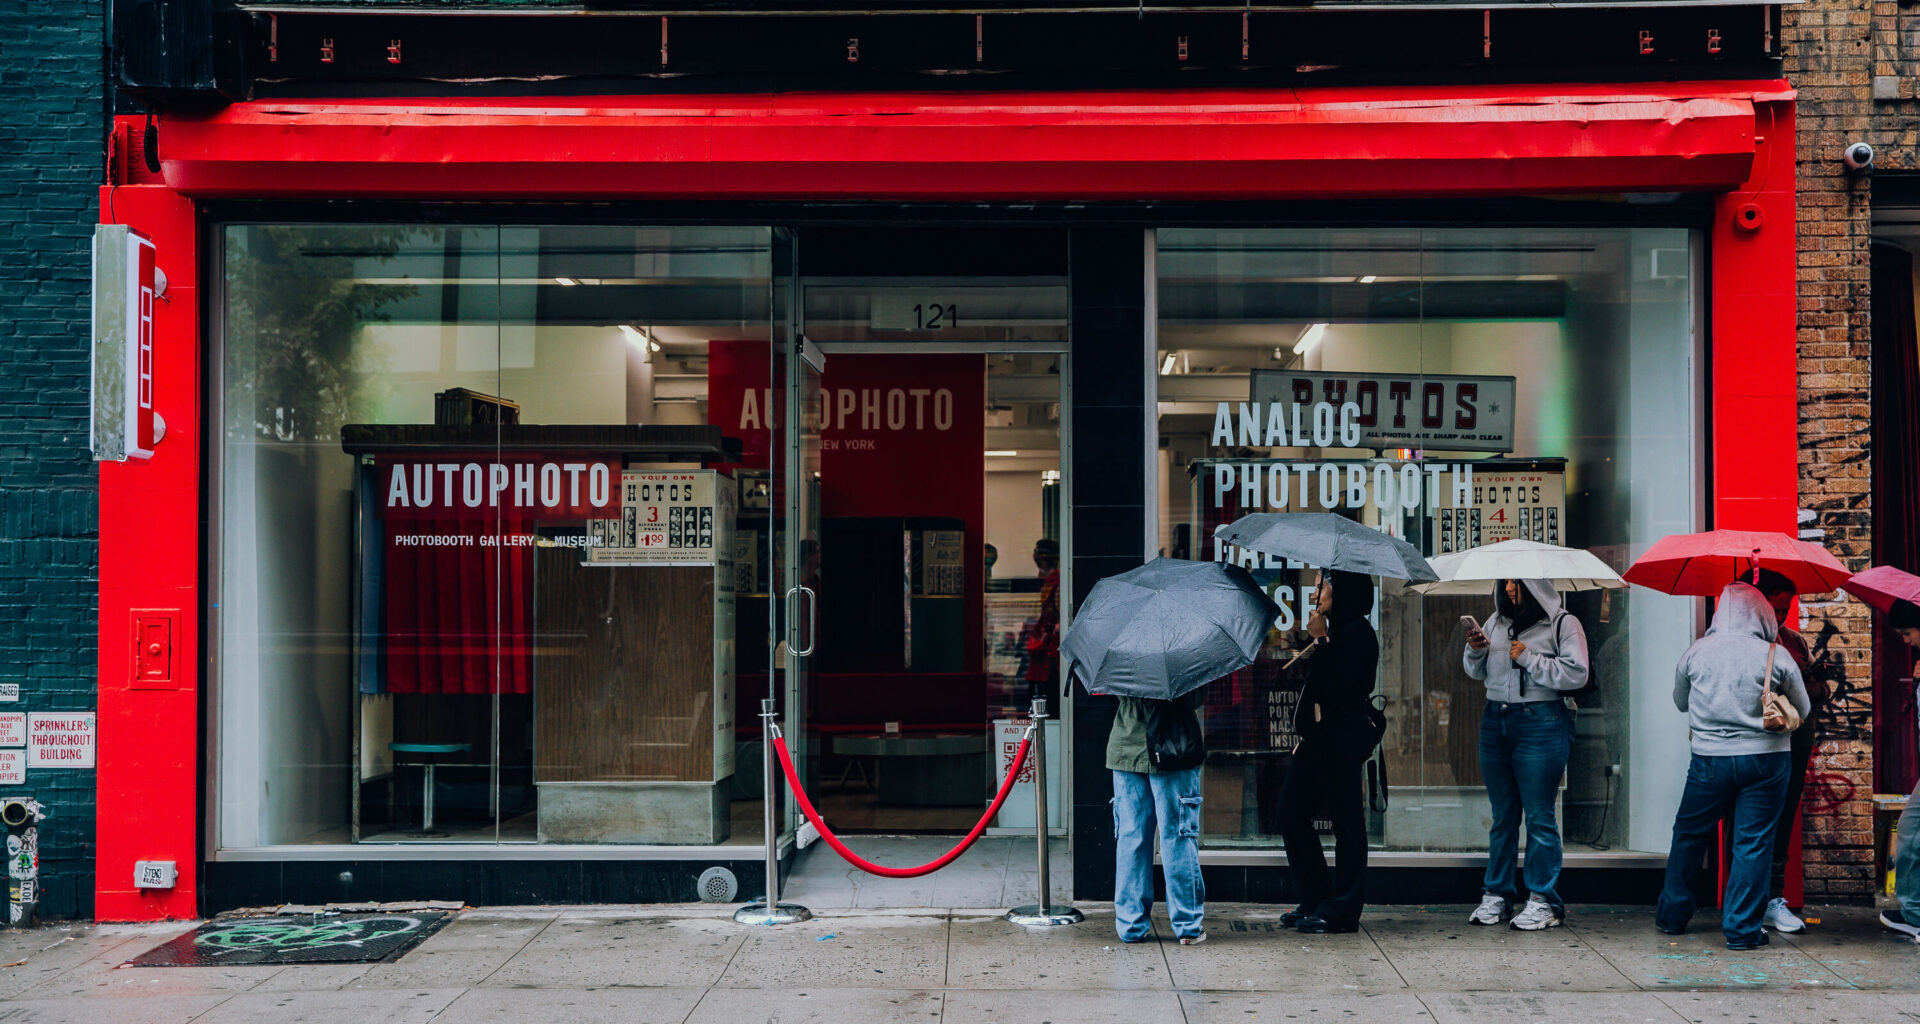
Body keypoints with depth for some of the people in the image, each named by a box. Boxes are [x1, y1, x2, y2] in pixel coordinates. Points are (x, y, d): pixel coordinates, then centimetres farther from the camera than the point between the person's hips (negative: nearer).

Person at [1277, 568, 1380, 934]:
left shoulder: (1358, 633, -12)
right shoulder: (1337, 630, 17)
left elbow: (1335, 685, -22)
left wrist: (1321, 641, -16)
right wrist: (1306, 735, 21)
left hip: (1341, 740, -10)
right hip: (1319, 738, 10)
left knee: (1345, 821, -2)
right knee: (1291, 811, 10)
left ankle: (1341, 911, 4)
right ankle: (1315, 900, 18)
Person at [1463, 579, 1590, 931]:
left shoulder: (1563, 625, -2)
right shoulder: (1496, 622, 14)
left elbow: (1577, 674, -13)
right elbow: (1477, 672, 19)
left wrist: (1530, 659, -13)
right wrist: (1475, 650, -1)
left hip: (1541, 723, -5)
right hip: (1495, 722, 6)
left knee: (1539, 815, -4)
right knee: (1502, 813, 11)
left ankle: (1543, 901, 2)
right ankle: (1496, 894, 17)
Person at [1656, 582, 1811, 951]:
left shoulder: (1695, 653, -2)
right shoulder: (1776, 657, -6)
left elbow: (1680, 702, 13)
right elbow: (1803, 712, 5)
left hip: (1709, 759, 1)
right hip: (1765, 761, -1)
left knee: (1689, 836, 15)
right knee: (1753, 843, 4)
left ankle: (1673, 915, 24)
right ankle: (1742, 930, 6)